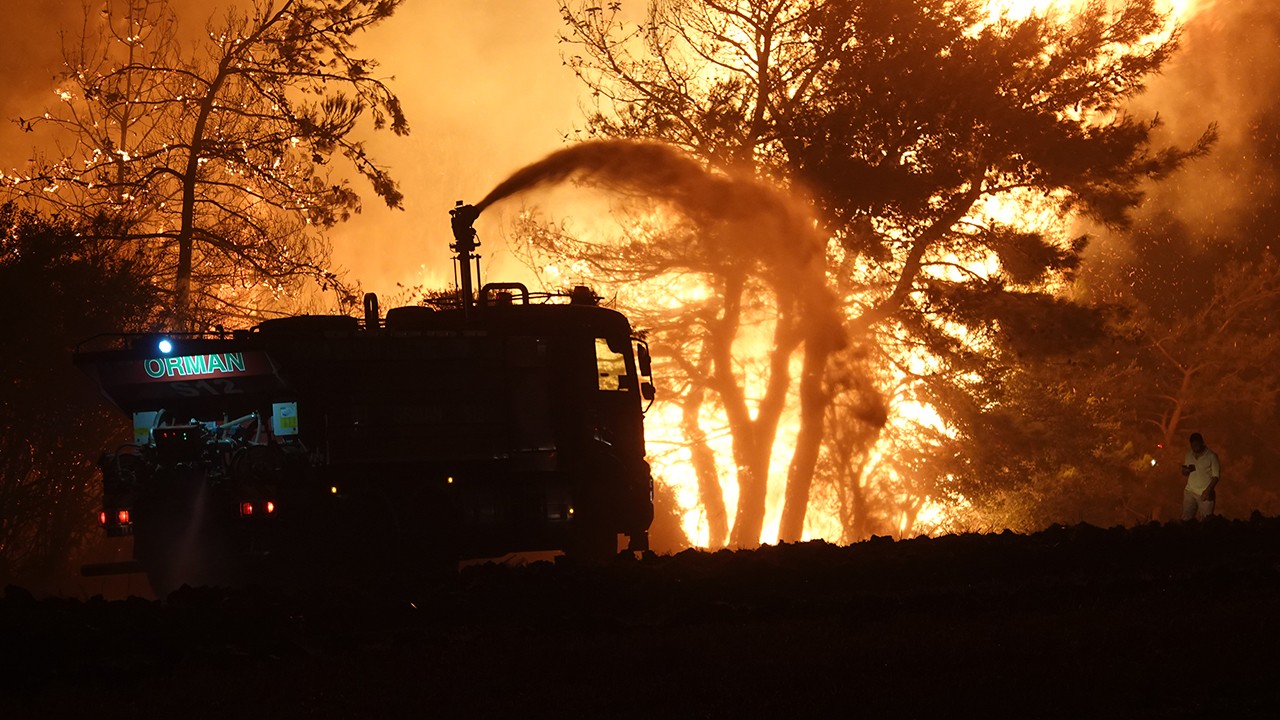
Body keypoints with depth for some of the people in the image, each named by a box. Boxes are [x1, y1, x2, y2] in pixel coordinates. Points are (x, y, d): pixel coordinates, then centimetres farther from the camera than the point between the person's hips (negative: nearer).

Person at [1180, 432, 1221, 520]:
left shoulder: (1211, 456, -7)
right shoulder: (1188, 455, 8)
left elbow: (1216, 476, -6)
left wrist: (1208, 490, -18)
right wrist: (1185, 471, -8)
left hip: (1204, 493, -4)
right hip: (1190, 492, 4)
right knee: (1186, 519, -4)